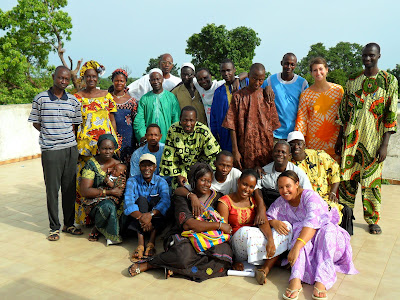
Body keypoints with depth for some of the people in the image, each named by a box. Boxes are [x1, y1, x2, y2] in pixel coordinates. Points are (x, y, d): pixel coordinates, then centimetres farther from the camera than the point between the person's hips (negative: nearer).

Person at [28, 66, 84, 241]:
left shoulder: (73, 100, 8)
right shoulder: (40, 99, 1)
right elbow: (35, 123, 6)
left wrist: (69, 135, 0)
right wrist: (50, 134, -2)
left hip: (70, 149, 3)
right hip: (50, 150, -3)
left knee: (70, 188, 9)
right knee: (52, 189, 1)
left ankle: (69, 224, 22)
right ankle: (54, 227, 14)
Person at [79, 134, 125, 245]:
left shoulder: (119, 164, 8)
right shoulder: (91, 164, -5)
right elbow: (84, 191, -13)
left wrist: (122, 187, -12)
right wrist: (110, 192, -16)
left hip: (116, 202, 4)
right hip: (94, 202, -4)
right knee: (108, 206, -35)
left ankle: (98, 228, 0)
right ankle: (98, 227, -4)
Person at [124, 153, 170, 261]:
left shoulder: (161, 182, 0)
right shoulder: (132, 181, -1)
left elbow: (166, 201, -21)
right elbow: (128, 203, -20)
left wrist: (150, 214, -40)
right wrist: (141, 217, -39)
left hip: (156, 220, 1)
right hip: (135, 220, 0)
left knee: (156, 199, -22)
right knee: (141, 199, -24)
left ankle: (151, 241, -33)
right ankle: (140, 243, -40)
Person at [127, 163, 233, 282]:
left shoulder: (216, 196, 11)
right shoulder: (182, 197, -1)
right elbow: (187, 224, -18)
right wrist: (219, 225, -19)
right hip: (184, 237, -3)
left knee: (225, 251, -31)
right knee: (184, 254, -39)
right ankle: (148, 264, -13)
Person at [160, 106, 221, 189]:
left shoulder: (204, 132, -20)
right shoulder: (173, 130, -14)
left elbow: (215, 154, -11)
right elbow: (168, 155, -5)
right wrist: (177, 175, -7)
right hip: (180, 169, 1)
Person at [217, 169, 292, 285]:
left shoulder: (255, 201, 11)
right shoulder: (225, 202, -3)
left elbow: (263, 222, -8)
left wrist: (270, 240, -30)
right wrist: (233, 261, -19)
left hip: (254, 237, 5)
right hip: (236, 240, -5)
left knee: (286, 226, -15)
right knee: (246, 231, -38)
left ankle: (264, 270, -27)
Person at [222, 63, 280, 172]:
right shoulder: (238, 96, 1)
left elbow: (273, 125, 10)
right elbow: (232, 126, -2)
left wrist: (274, 150, 4)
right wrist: (235, 151, -8)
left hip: (266, 148, 2)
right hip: (245, 149, -2)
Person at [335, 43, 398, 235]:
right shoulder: (352, 80, 9)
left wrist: (384, 145, -9)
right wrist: (339, 138, 10)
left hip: (373, 139, -2)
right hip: (350, 138, 3)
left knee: (371, 180, 4)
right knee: (347, 178, 6)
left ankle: (372, 220, 20)